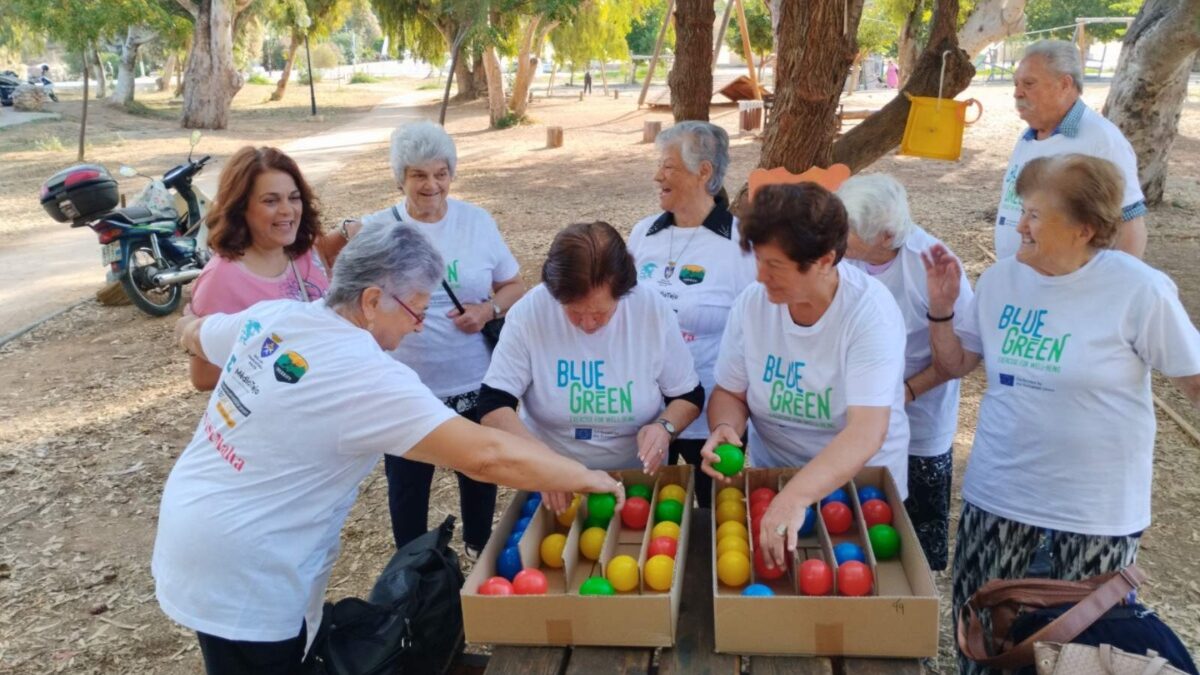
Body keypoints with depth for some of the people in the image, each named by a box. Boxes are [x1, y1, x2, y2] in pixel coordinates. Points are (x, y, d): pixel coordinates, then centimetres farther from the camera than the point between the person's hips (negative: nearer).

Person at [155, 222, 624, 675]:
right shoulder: (368, 378, -28)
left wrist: (191, 327, 45)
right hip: (237, 576, -8)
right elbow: (488, 455, -34)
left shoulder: (272, 315, -3)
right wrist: (586, 478, -20)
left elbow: (193, 334, 20)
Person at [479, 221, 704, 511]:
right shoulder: (529, 312, -15)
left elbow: (690, 396, 0)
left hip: (638, 478, -1)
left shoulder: (655, 310, -11)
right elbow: (493, 403, -13)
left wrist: (665, 426, -20)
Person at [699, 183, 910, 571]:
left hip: (861, 488, -3)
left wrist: (795, 497, -40)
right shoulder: (751, 303, -7)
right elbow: (730, 393, 5)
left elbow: (866, 433, -28)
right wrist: (725, 427, -17)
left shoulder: (871, 312, -20)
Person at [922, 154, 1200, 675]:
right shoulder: (1002, 278, -3)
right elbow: (955, 364, 5)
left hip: (1096, 509, -3)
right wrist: (941, 307, -9)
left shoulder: (1140, 291, -17)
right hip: (999, 492, 4)